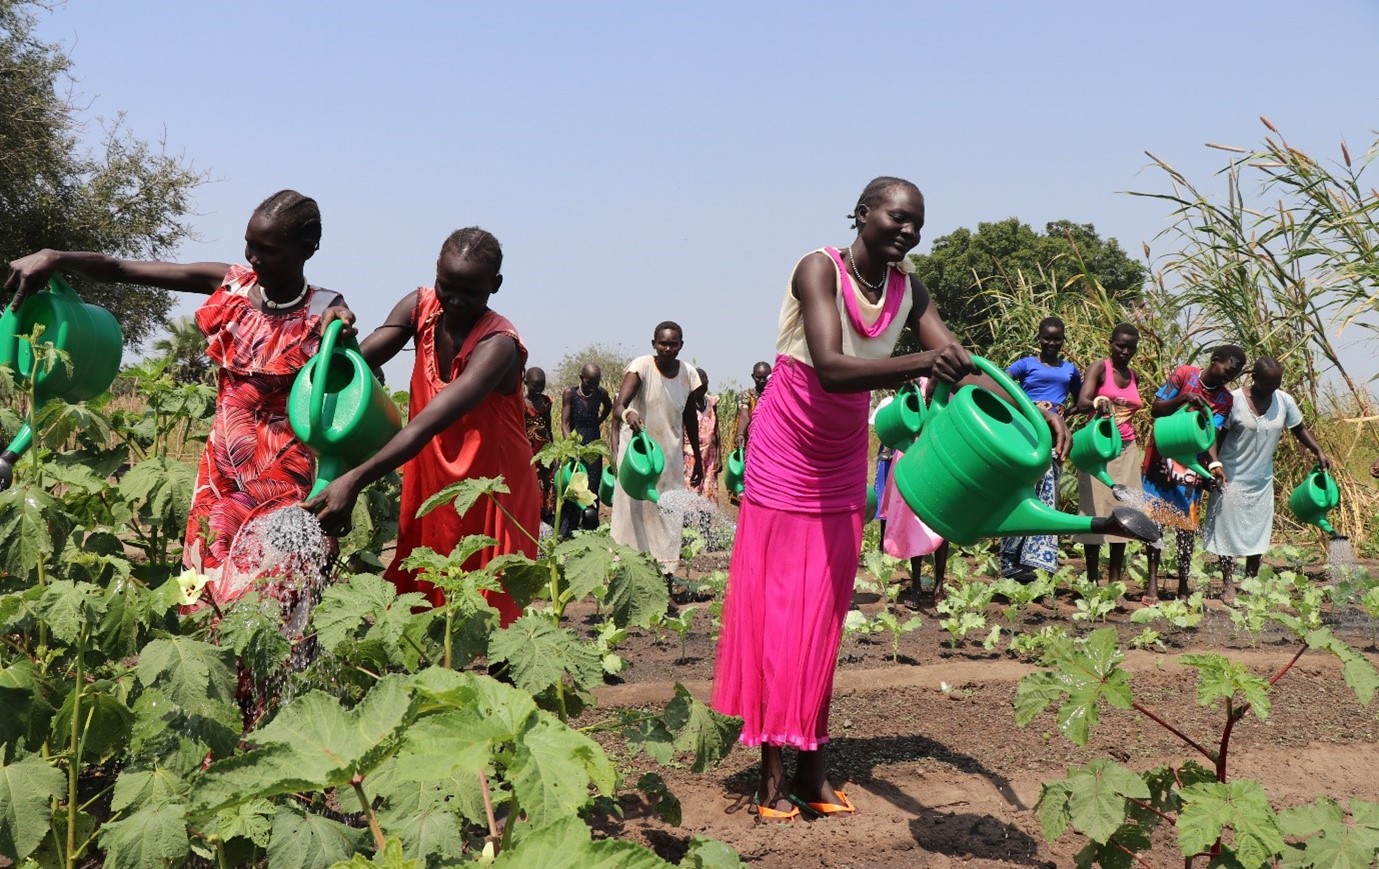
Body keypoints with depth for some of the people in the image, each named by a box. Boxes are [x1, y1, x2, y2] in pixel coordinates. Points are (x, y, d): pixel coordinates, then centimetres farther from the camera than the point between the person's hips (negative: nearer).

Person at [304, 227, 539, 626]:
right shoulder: (419, 307, -5)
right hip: (430, 481, 6)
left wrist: (355, 480, -46)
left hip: (492, 492, -6)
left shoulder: (498, 344, -25)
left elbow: (428, 424, -37)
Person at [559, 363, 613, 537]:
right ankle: (565, 533, -5)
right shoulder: (570, 393, -11)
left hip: (593, 447, 4)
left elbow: (608, 407, 24)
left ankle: (589, 530, 11)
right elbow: (565, 423, -15)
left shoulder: (601, 393, 0)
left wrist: (599, 421, 10)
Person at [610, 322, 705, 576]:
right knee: (634, 506, -4)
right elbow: (618, 405, -28)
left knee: (669, 512, 5)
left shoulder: (688, 374, -3)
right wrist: (627, 413, -52)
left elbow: (690, 418, 9)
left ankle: (665, 570, 13)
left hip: (670, 453, 4)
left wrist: (697, 459, 12)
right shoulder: (641, 366, -16)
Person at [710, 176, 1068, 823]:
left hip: (843, 461, 6)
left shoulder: (908, 291, -5)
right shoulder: (819, 270, -22)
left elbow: (959, 364, -12)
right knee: (775, 605, -3)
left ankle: (811, 766, 11)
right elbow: (830, 369, -36)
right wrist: (919, 363, -51)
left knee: (825, 612, 6)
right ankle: (772, 774, 1)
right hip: (786, 451, -5)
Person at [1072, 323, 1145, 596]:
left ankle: (1115, 579, 6)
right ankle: (1092, 580, -2)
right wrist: (1097, 404, -41)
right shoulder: (1099, 368, -4)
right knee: (1096, 508, -5)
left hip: (1127, 449, 5)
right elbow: (1082, 402, -19)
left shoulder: (1135, 377, 14)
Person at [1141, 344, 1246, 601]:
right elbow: (1155, 409, -10)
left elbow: (1212, 434, -11)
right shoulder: (1184, 374, -7)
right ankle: (1152, 583, 3)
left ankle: (1183, 587, 8)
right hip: (1161, 457, -2)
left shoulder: (1225, 399, 0)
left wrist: (1214, 463, -29)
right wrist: (1184, 398, -27)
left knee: (1187, 524, 0)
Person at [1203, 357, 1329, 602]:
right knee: (1228, 531, 1)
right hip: (1232, 478, -4)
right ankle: (1228, 584, 9)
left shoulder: (1284, 401, -3)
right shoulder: (1234, 400, -14)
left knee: (1258, 533, 8)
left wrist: (1319, 452, -3)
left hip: (1262, 480, 4)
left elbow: (1299, 429, 10)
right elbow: (1218, 436, -8)